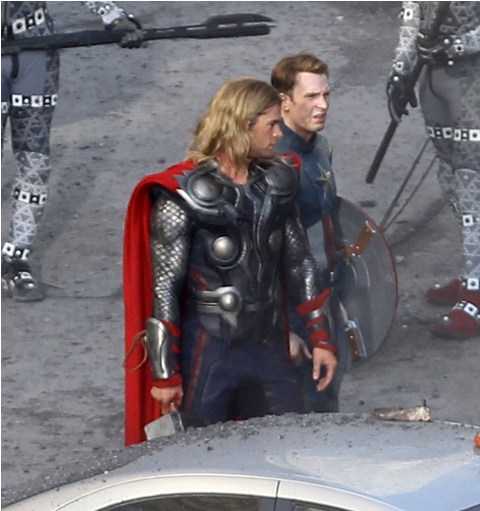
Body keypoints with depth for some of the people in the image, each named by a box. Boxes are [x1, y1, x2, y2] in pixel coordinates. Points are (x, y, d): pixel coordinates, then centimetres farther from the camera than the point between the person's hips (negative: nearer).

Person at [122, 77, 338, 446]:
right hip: (209, 355, -6)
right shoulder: (185, 195, -12)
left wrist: (322, 339, 12)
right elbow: (164, 289, -12)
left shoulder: (277, 182, 7)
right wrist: (164, 374, -14)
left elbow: (300, 263, 15)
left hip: (270, 347, 6)